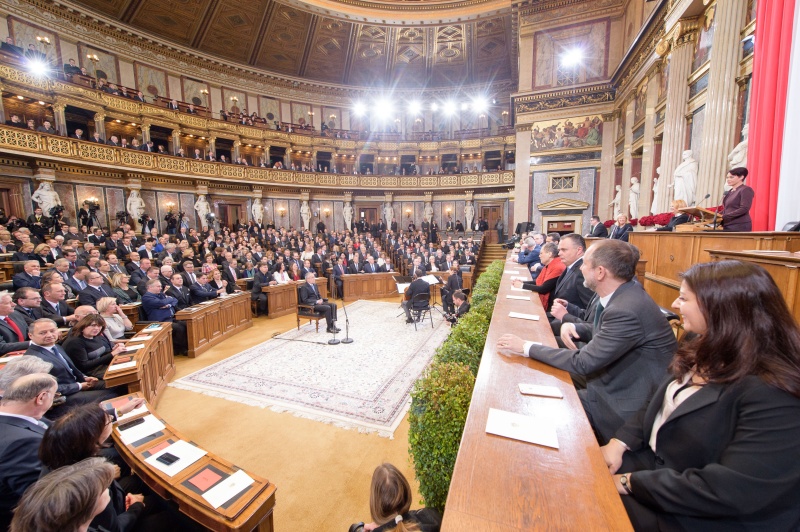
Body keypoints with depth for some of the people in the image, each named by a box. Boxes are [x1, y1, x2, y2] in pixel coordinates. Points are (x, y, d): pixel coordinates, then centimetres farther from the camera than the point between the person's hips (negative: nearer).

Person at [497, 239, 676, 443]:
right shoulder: (621, 293, -3)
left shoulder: (627, 311, -31)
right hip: (614, 378, 8)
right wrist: (572, 326, -7)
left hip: (623, 405, -8)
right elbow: (599, 329, 14)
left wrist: (526, 347, -23)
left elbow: (582, 363, -27)